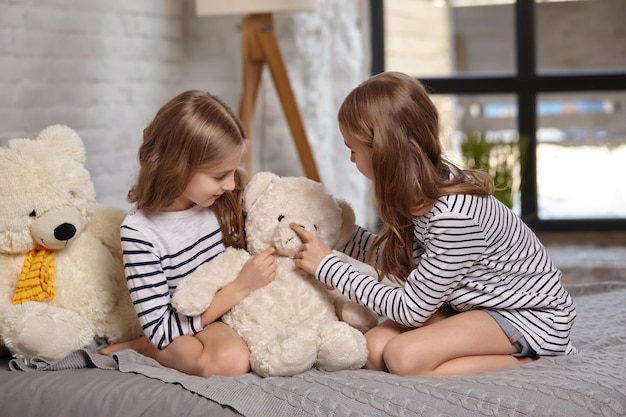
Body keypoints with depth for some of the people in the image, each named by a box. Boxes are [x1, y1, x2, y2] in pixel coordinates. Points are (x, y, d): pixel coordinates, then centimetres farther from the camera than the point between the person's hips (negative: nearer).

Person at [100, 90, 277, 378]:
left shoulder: (227, 200, -4)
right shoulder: (139, 233, -19)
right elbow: (162, 331, -19)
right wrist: (241, 287, -22)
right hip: (189, 330, -7)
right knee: (231, 360, -37)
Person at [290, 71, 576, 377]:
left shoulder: (453, 215, -32)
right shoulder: (425, 185, -6)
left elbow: (409, 309, -23)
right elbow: (408, 260, 11)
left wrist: (329, 267, -18)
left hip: (532, 315, -9)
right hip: (474, 302, 9)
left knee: (405, 357, -28)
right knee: (374, 349, -13)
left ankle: (527, 359, -9)